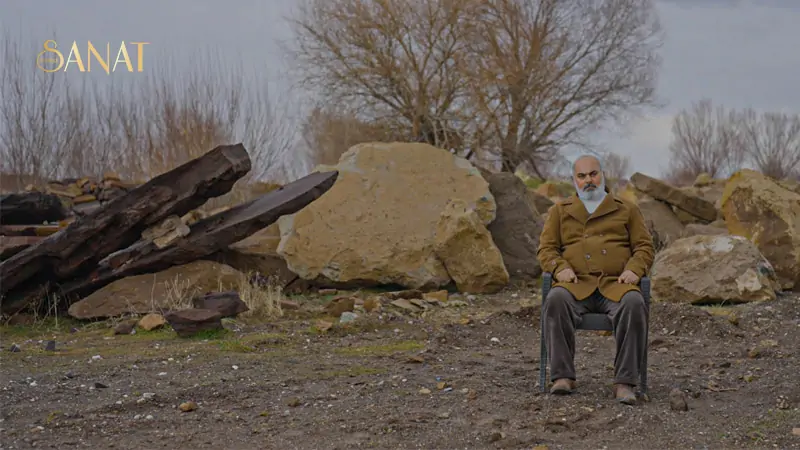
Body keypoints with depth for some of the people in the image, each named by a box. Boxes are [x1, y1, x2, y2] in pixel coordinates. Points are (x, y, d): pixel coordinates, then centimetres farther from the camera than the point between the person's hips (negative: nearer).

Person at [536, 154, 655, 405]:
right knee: (556, 300, -35)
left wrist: (634, 269, -6)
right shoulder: (560, 211, 23)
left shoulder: (627, 210, 22)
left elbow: (644, 246, 15)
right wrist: (560, 268, -8)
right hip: (576, 283, 0)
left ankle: (625, 382, -35)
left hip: (615, 284, 0)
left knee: (634, 304, -35)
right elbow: (546, 248, 14)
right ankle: (563, 377, -34)